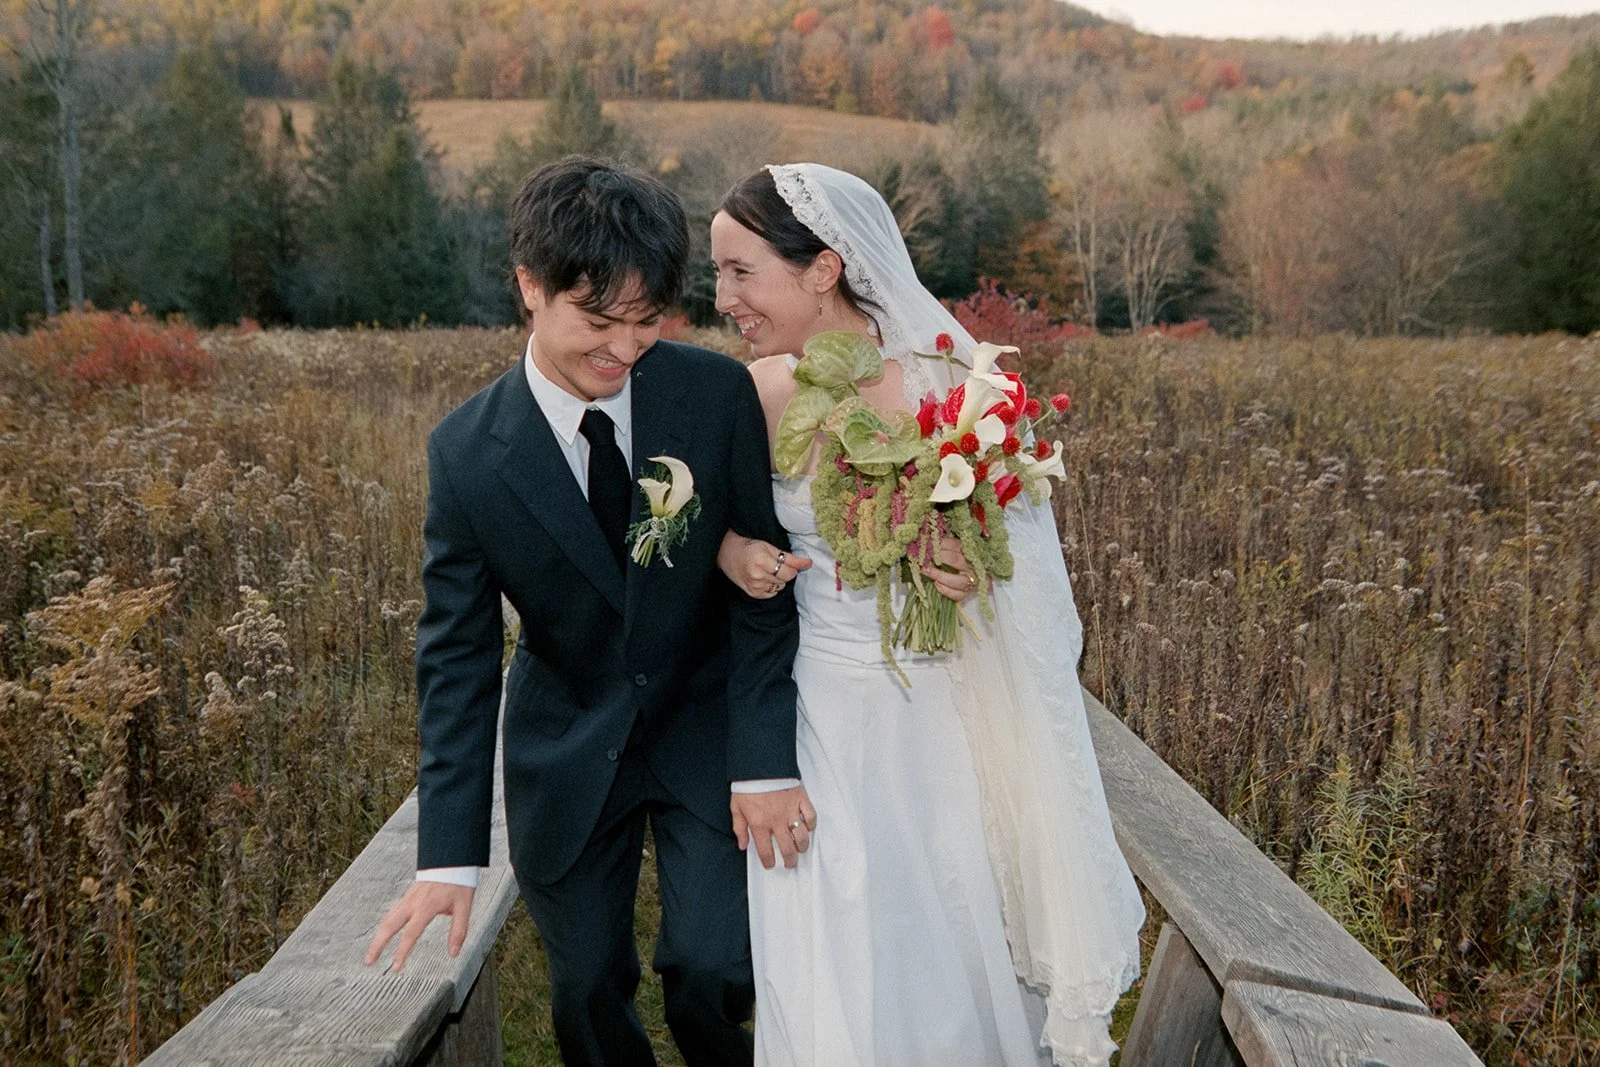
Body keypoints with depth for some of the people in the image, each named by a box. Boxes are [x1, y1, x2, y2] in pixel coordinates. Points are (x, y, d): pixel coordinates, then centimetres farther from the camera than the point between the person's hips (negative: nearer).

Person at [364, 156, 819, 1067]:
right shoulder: (467, 453, -14)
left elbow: (764, 583, -10)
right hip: (567, 749, 1)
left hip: (709, 726, 0)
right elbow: (457, 654, -10)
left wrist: (766, 761, -15)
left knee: (712, 975, -7)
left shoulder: (718, 394, -15)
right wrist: (451, 853, -13)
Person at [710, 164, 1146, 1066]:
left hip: (944, 718, -2)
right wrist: (731, 553, -12)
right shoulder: (760, 392, -7)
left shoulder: (951, 381, -14)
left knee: (961, 958, 13)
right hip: (822, 718, 2)